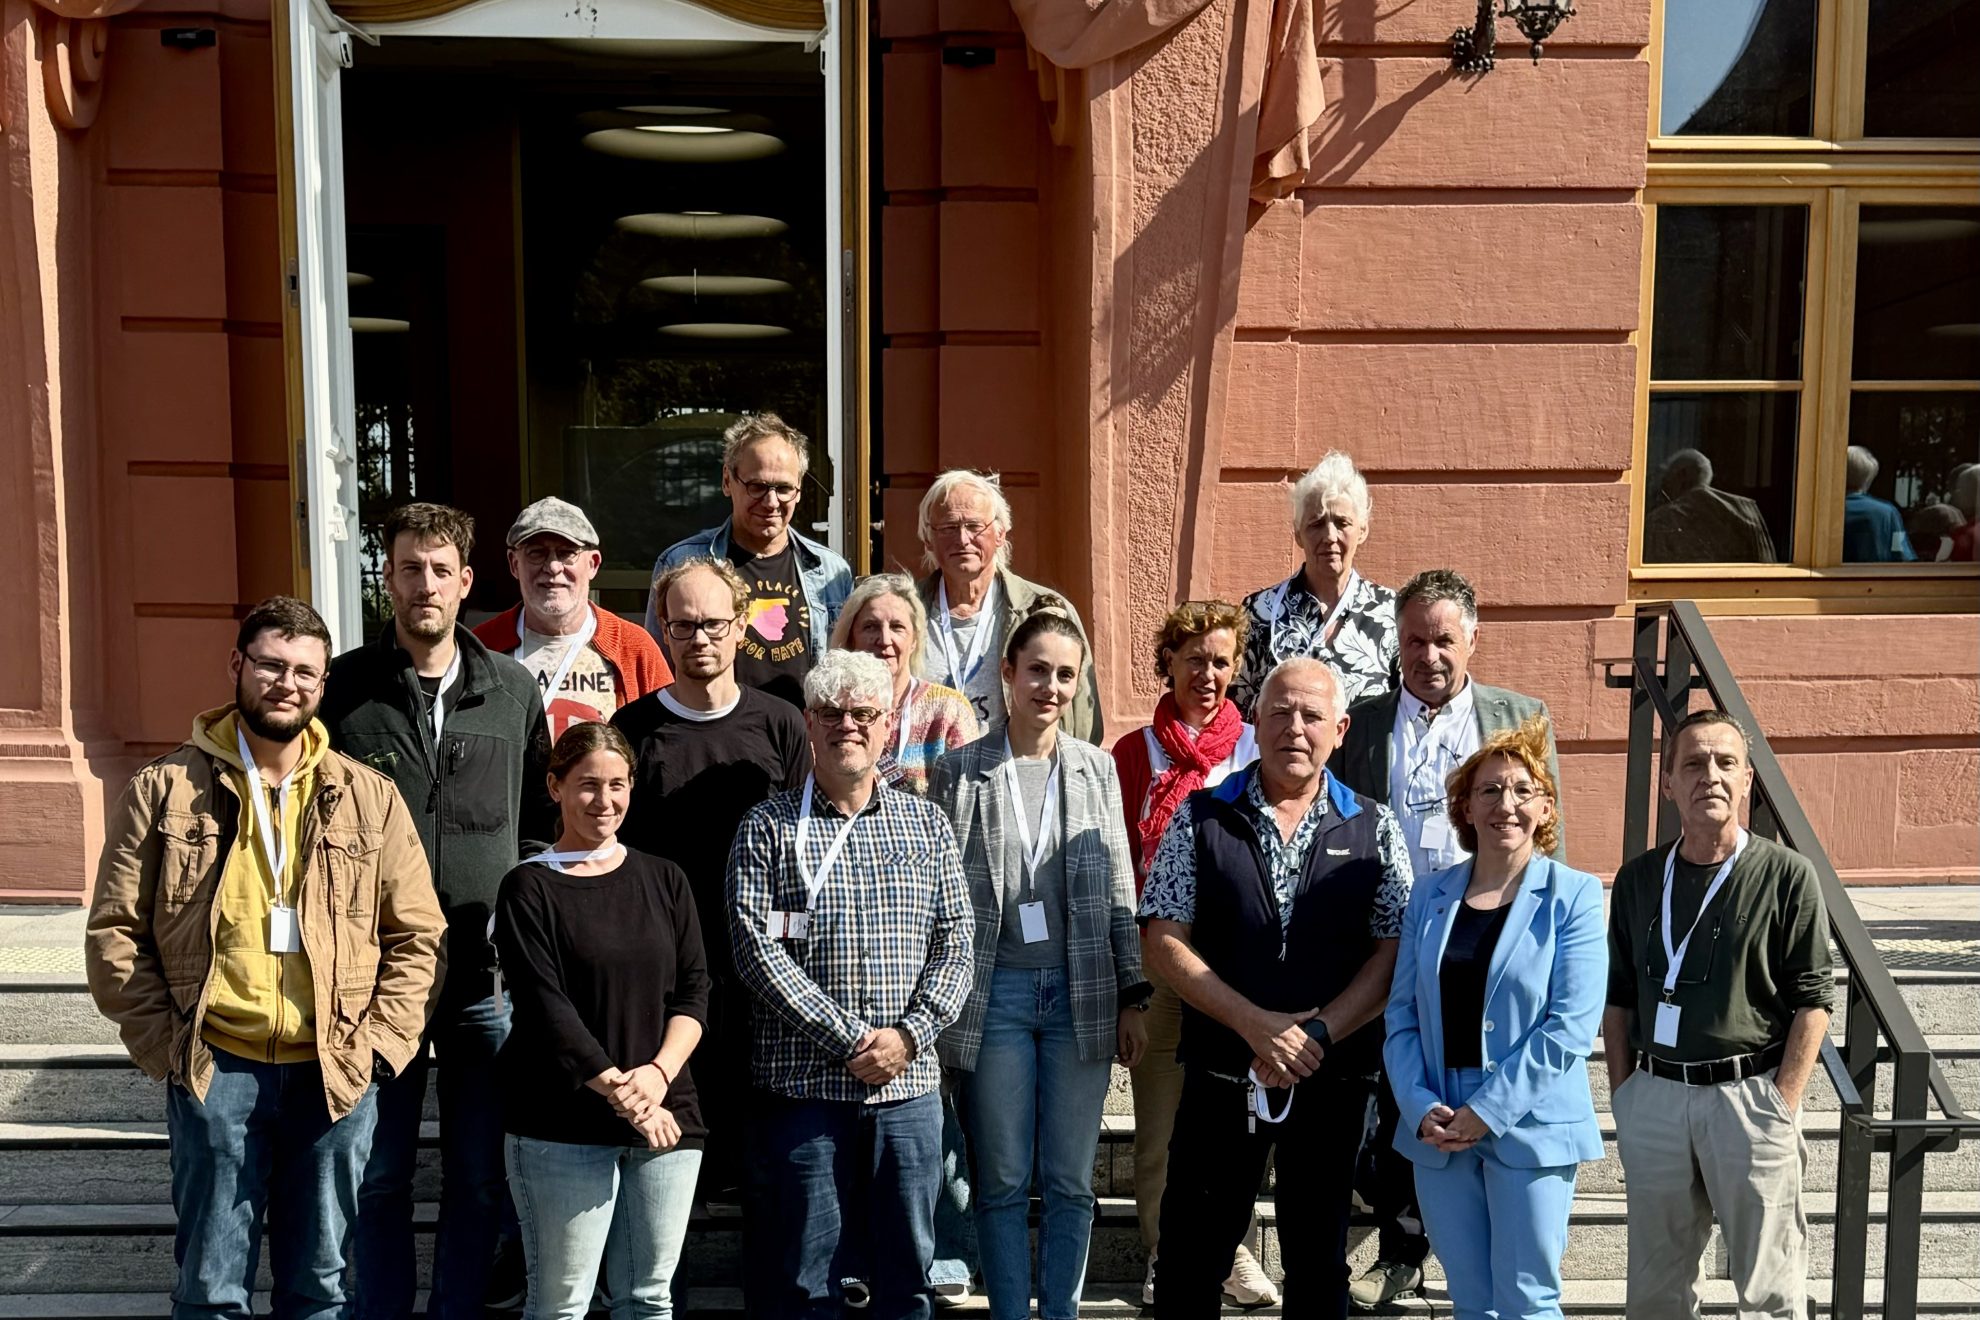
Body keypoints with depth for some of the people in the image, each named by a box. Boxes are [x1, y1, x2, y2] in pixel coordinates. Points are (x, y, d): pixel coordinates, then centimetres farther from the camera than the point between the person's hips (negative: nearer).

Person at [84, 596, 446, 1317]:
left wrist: (379, 1041, -3)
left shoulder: (368, 796, 4)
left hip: (337, 1075, 1)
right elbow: (114, 932, 2)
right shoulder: (166, 789, 1)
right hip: (214, 1070, -1)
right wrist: (165, 1043, -4)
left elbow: (417, 935, 6)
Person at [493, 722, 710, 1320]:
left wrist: (658, 1073, -10)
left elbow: (694, 990, 6)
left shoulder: (665, 880, 12)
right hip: (564, 1125, -4)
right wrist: (618, 1090, -16)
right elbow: (545, 1008, -9)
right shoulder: (530, 888, -1)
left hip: (667, 1118, 4)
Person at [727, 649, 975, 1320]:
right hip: (802, 1084, -3)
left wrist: (910, 1034, -10)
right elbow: (757, 950, -9)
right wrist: (849, 1039, -14)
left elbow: (955, 944, 6)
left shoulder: (926, 823, 10)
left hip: (909, 1085, 3)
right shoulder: (767, 828, 1)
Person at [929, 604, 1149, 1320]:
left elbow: (1121, 896, 8)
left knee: (1071, 1180, 8)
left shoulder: (1097, 769, 6)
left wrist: (1133, 997, 4)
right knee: (1003, 1180, 7)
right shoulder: (960, 771, 0)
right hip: (996, 993, -2)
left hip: (1081, 992, 2)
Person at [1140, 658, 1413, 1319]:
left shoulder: (1375, 830, 3)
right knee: (1191, 1261, 7)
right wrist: (1257, 1026, -15)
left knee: (1319, 1264, 14)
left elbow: (1393, 954, -3)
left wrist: (1315, 1033, -15)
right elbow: (1164, 941, -5)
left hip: (1333, 1080, 1)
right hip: (1220, 1073, -1)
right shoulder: (1200, 818, 0)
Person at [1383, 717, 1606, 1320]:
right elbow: (1402, 1014, 5)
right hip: (1438, 1128, 4)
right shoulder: (1429, 895, 7)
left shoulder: (1572, 896, -5)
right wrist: (1421, 1108, -9)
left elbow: (1571, 1026, -12)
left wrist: (1488, 1112, -15)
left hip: (1530, 1128, -4)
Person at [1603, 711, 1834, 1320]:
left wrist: (1783, 1105, -10)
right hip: (1653, 1095, 4)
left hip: (1750, 1093, -3)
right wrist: (1622, 1093, 7)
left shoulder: (1786, 875, -4)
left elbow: (1813, 1001, -4)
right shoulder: (1638, 877, 8)